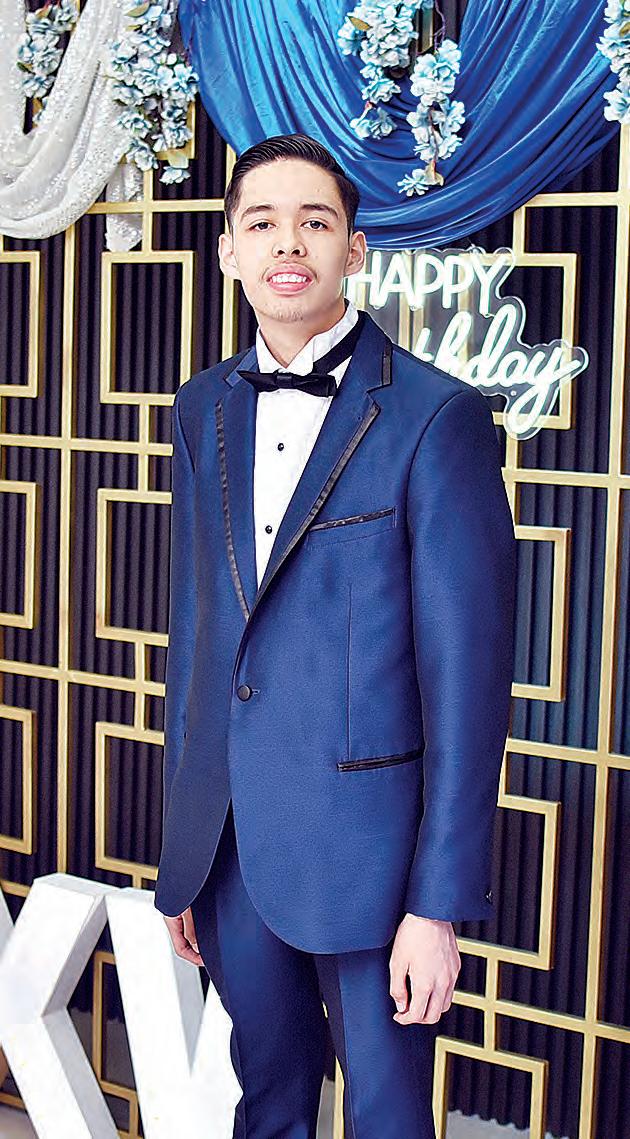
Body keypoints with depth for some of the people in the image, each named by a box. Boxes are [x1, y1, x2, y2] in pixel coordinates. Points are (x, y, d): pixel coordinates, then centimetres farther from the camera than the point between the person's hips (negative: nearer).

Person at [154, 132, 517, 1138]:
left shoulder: (435, 417, -11)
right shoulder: (207, 411, 8)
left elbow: (467, 674, -12)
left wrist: (439, 905, -13)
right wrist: (182, 858, 13)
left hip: (367, 846, -5)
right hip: (231, 843, 5)